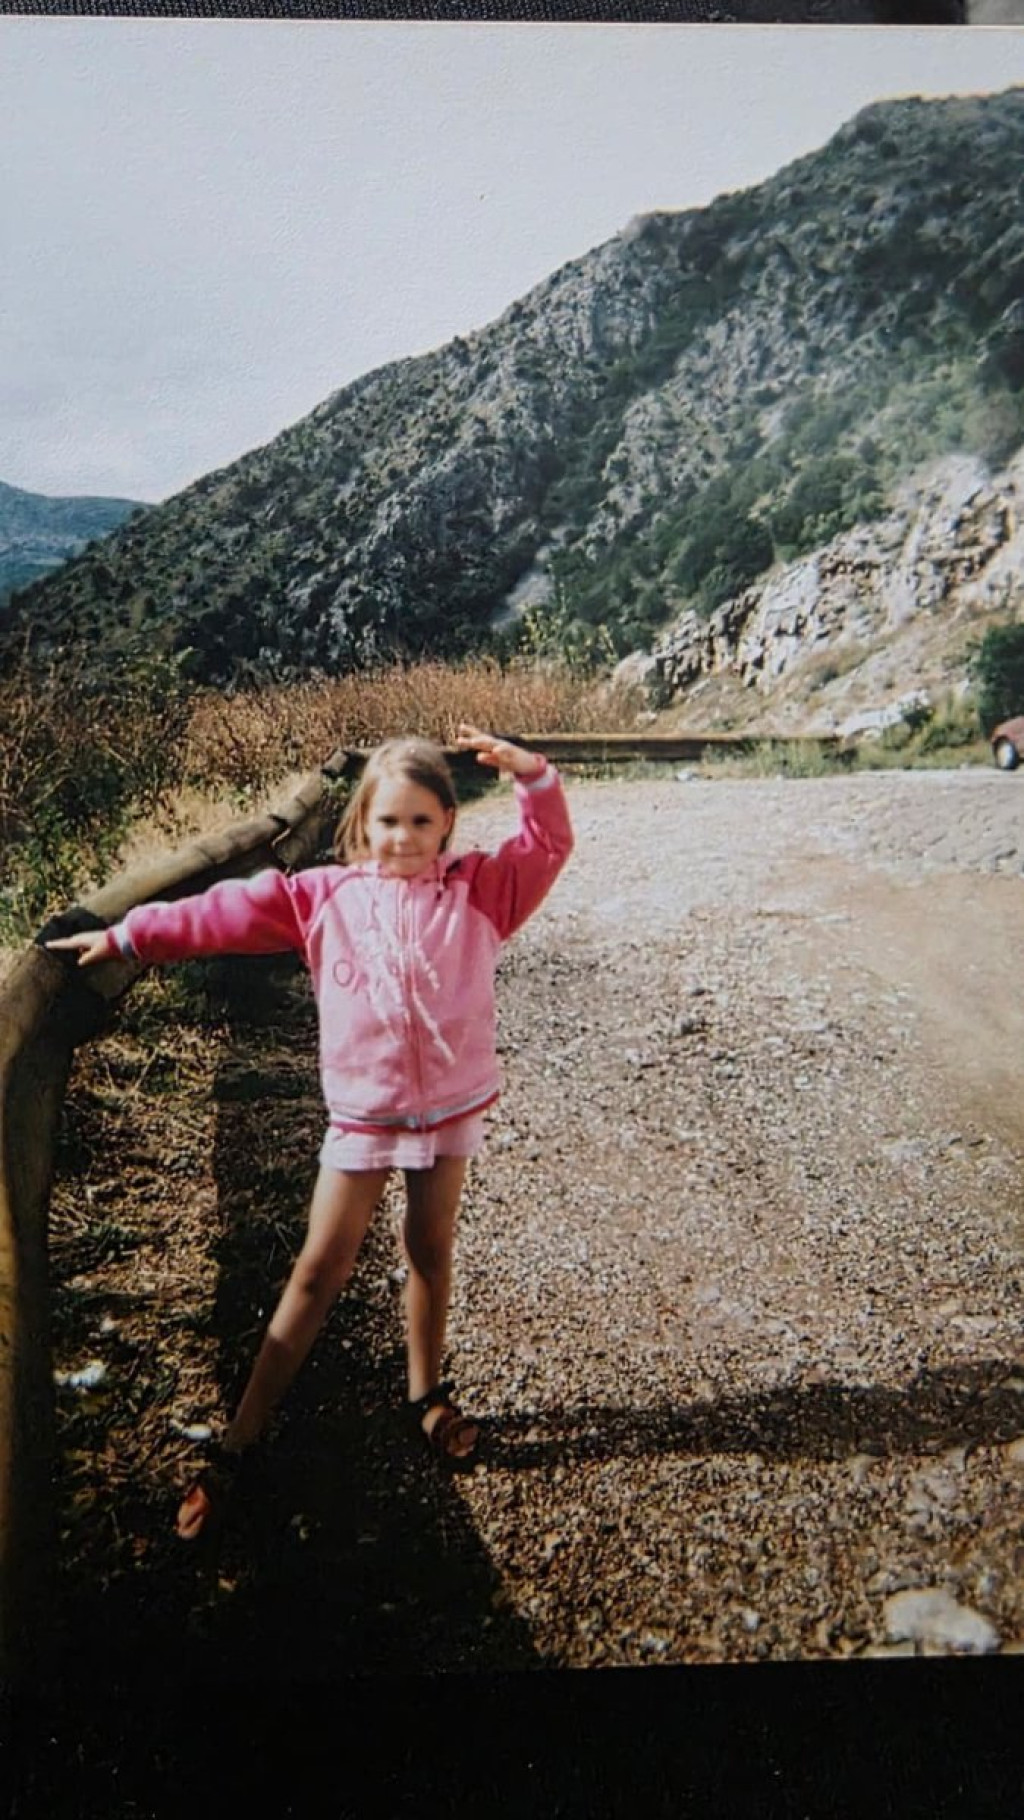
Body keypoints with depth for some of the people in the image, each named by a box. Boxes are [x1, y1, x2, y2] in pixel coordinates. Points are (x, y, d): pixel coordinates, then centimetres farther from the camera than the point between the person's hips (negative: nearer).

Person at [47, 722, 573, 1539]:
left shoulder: (481, 890, -3)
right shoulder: (324, 896, -3)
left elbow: (549, 844, -10)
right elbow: (229, 912, -2)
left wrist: (530, 773, -26)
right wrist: (128, 935, 0)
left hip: (452, 1111, 1)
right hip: (361, 1117, 0)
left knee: (430, 1254, 16)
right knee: (319, 1271, 3)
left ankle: (428, 1396, 38)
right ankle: (239, 1439, 13)